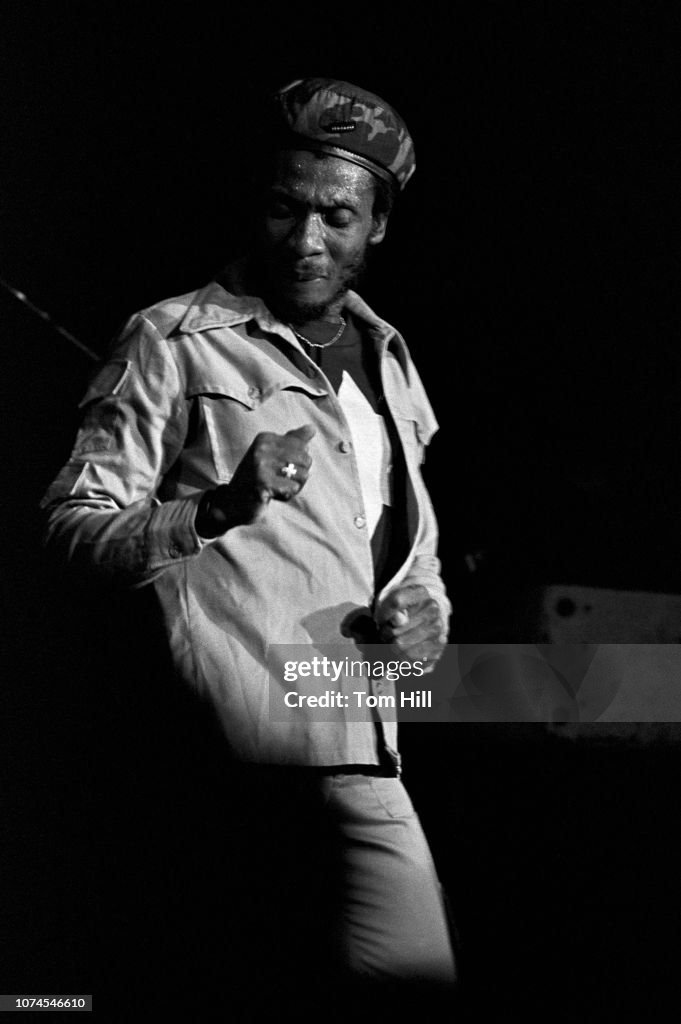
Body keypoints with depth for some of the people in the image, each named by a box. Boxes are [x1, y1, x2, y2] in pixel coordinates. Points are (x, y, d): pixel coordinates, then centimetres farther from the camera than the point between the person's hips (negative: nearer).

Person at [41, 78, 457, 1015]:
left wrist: (427, 619, 10)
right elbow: (72, 526, -5)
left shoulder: (389, 363, 23)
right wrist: (217, 511, -22)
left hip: (360, 754, 6)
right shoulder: (177, 342, 3)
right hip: (227, 754, -6)